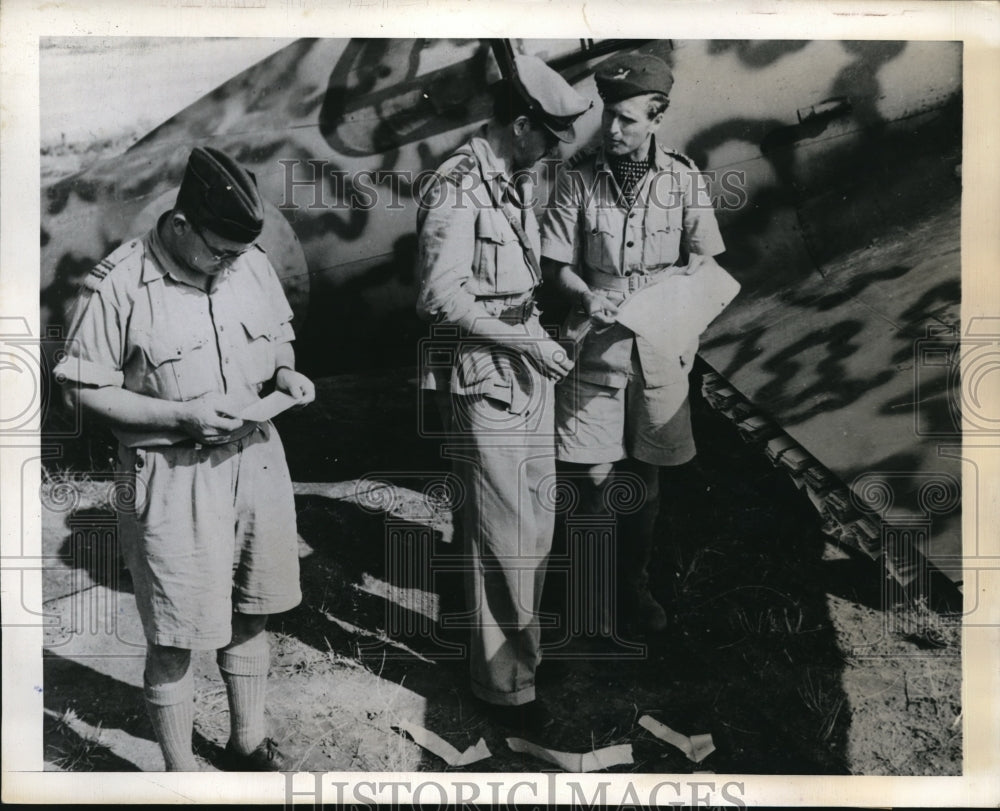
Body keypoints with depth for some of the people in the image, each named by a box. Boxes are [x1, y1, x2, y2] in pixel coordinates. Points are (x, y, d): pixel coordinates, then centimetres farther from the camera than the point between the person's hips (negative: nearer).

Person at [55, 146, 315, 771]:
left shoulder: (253, 263, 0)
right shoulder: (117, 287, -15)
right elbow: (87, 389, -10)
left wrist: (285, 373, -6)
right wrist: (182, 416, -21)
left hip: (257, 457, 5)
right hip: (174, 478, -5)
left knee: (250, 612, 18)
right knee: (176, 638, 4)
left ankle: (249, 744, 40)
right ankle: (181, 774, 27)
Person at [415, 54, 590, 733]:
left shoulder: (519, 178, 11)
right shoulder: (459, 191, -18)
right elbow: (441, 299, -22)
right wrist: (526, 341, -19)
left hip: (529, 371, 9)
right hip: (484, 381, -9)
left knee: (536, 523, 19)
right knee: (502, 538, 0)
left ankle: (524, 645, 39)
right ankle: (504, 684, 16)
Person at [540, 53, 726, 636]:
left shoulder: (685, 179, -2)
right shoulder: (578, 177, -4)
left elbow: (703, 261, 3)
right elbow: (557, 264, -1)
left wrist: (651, 296, -15)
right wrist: (589, 295, -21)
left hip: (659, 344, 1)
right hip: (596, 343, -1)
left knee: (646, 474, 12)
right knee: (596, 477, 0)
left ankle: (636, 583, 33)